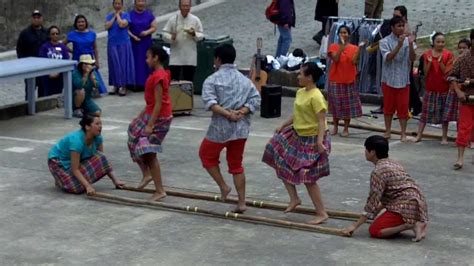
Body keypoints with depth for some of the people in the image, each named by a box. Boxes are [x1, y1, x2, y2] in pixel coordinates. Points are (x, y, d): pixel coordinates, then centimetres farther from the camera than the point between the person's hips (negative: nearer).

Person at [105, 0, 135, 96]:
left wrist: (118, 15, -6)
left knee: (123, 64, -3)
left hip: (124, 43, -3)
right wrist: (114, 16, -5)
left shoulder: (126, 15, -1)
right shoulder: (109, 16, 8)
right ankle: (116, 85, 11)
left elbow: (122, 24, -18)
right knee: (114, 64, 4)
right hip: (112, 44, 3)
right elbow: (107, 27, -7)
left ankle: (124, 86, -1)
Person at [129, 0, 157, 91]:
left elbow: (154, 27, 4)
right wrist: (133, 36, -16)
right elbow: (126, 29, -1)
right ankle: (136, 83, -4)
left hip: (146, 44, 1)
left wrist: (147, 32, -15)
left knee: (146, 63, -2)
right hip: (134, 44, -1)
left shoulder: (149, 14, 6)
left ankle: (145, 83, 1)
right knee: (135, 63, -5)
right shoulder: (130, 15, 3)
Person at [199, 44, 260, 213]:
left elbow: (210, 102, -19)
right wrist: (241, 112, -10)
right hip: (241, 128, 5)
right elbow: (256, 99, -1)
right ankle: (242, 203, 11)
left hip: (220, 128, -5)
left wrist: (227, 113, -21)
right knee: (236, 164, 14)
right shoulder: (245, 80, 10)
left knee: (206, 155, 20)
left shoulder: (212, 79, -4)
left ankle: (223, 186, 12)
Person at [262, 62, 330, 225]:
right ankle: (294, 198, 24)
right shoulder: (300, 92, 5)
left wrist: (320, 141, -34)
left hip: (311, 140, -10)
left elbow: (322, 121, -26)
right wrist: (283, 126, 24)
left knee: (308, 177, -7)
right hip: (297, 136, 10)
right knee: (281, 163, 12)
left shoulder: (316, 97, -23)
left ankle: (322, 213, 5)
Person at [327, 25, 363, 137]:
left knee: (348, 105, 3)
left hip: (349, 80, 0)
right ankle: (335, 127, 19)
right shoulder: (333, 46, -1)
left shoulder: (354, 48, 1)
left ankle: (346, 128, 12)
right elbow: (335, 59, -16)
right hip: (335, 80, 0)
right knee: (335, 104, 7)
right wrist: (341, 47, -25)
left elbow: (354, 61, -12)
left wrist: (359, 49, -20)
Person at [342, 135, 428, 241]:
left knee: (374, 230, -7)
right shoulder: (392, 163, 16)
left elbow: (372, 201, -14)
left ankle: (411, 225, -14)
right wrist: (377, 212, 39)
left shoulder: (378, 171, -13)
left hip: (406, 206, -9)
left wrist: (355, 225, -10)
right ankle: (417, 222, 7)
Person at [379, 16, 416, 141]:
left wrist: (410, 44, -22)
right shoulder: (385, 41, -4)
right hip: (389, 79, -1)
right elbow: (388, 57, -18)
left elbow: (412, 58, -8)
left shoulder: (407, 41, 1)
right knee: (388, 106, 9)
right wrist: (399, 45, -27)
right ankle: (388, 131, 20)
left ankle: (403, 133, 8)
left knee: (403, 107, 2)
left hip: (403, 80, 1)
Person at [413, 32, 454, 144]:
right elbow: (425, 72, 1)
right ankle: (419, 135, 10)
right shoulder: (427, 54, 1)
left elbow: (447, 72, -7)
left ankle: (444, 137, 12)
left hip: (444, 89, -1)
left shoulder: (448, 55, -3)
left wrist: (440, 62, -20)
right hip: (430, 88, 1)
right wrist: (429, 62, -14)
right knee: (425, 111, 5)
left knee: (444, 113, 5)